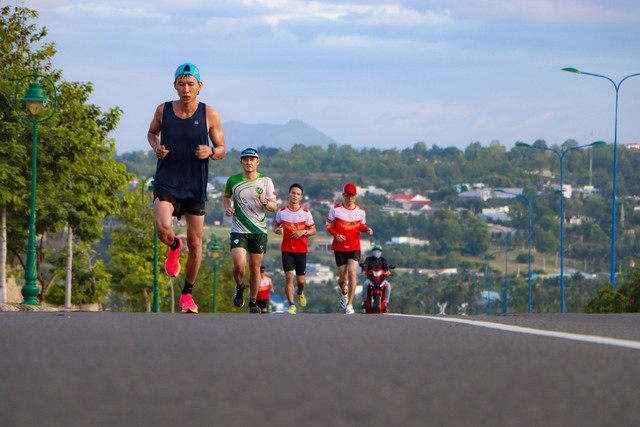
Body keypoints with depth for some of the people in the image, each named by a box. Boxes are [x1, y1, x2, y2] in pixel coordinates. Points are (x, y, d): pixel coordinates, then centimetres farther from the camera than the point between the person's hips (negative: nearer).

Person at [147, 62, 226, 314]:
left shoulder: (209, 115, -4)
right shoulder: (163, 110, -2)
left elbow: (222, 150, 5)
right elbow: (152, 132, 19)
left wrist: (210, 151, -19)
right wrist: (156, 147, -4)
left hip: (195, 187, 1)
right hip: (166, 183, -1)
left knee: (195, 242, 4)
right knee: (163, 229, -25)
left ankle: (188, 293, 25)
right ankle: (174, 247, 14)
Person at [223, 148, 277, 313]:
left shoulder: (265, 181, 0)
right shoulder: (233, 181, 1)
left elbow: (274, 206, 0)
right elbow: (226, 196, 21)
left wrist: (265, 202, -22)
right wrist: (227, 207, -1)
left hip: (259, 231, 1)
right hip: (238, 230, -1)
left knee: (255, 268, 4)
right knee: (239, 265, -17)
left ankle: (253, 301, 20)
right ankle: (239, 288, 14)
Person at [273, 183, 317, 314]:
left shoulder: (305, 213, -1)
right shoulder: (281, 212, 2)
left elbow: (313, 230, 5)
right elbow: (275, 227, 13)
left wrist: (303, 232, -14)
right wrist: (277, 230, -11)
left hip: (301, 250, 0)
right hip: (287, 249, 0)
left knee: (301, 280, 3)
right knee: (288, 276, -14)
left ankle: (300, 293, 39)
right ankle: (291, 305, -9)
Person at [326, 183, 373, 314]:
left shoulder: (360, 211, 2)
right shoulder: (335, 209, -3)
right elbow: (328, 224, 4)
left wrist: (367, 229, -9)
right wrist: (336, 235, -14)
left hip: (354, 248, 0)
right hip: (339, 248, 0)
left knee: (352, 274, -17)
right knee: (343, 278, 5)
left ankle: (349, 304, -11)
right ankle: (344, 293, 42)